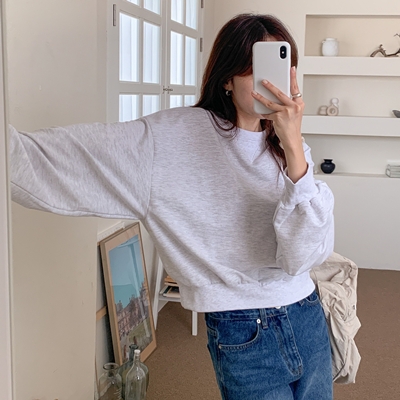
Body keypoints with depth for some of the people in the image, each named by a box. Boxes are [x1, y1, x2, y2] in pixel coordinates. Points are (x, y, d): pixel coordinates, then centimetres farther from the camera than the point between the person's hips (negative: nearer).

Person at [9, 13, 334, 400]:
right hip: (243, 337, -4)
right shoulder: (172, 139, -12)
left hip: (307, 322, 4)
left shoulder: (290, 148, -1)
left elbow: (303, 256, -16)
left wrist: (293, 147, -24)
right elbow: (47, 157, -17)